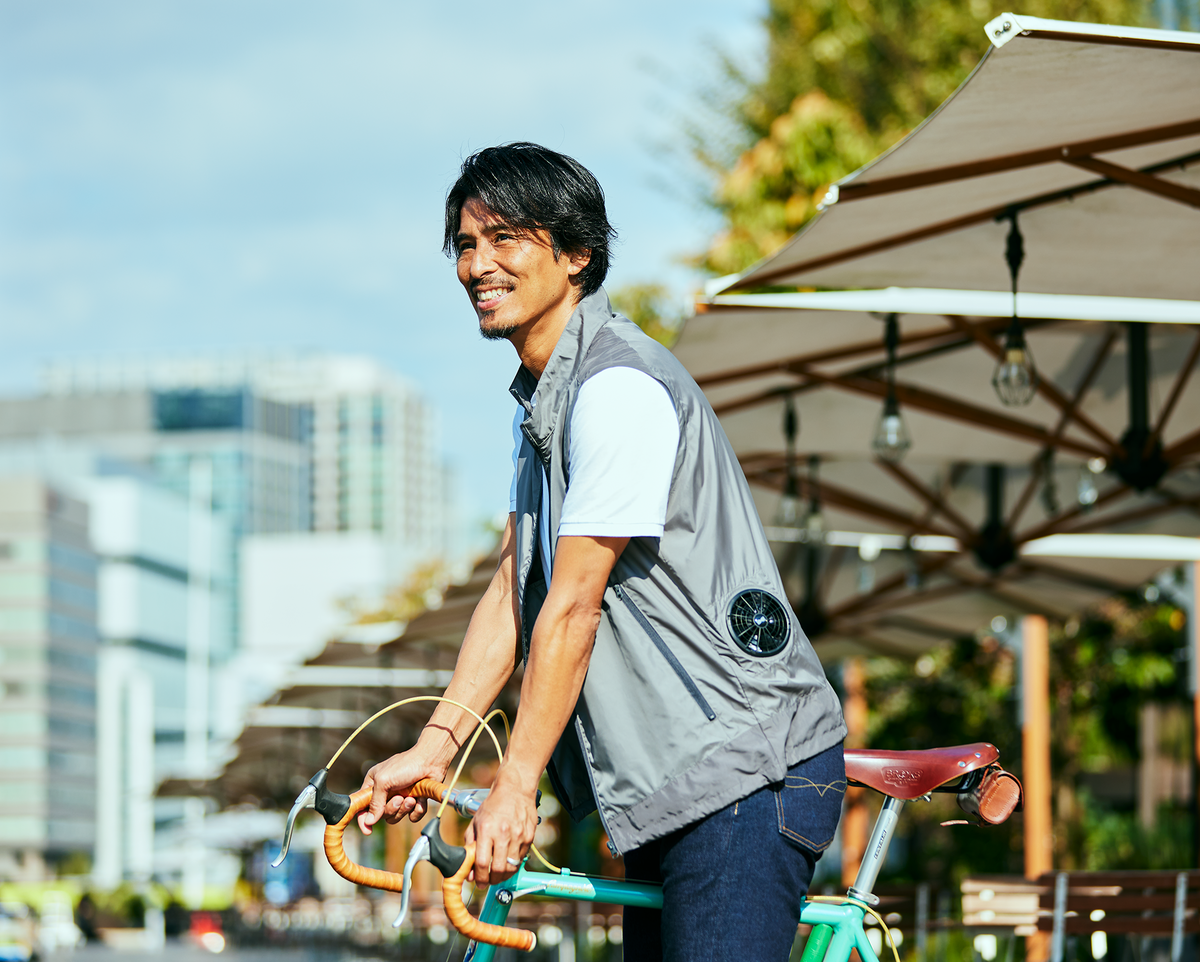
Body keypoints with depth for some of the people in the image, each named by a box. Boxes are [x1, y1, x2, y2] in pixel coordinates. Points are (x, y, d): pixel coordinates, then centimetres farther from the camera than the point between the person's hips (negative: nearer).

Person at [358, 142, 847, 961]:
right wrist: (436, 745, 5)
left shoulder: (619, 388, -17)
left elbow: (573, 607, -19)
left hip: (748, 767, -10)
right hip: (673, 780, 10)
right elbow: (513, 591, 14)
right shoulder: (544, 399, 16)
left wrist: (514, 787, -17)